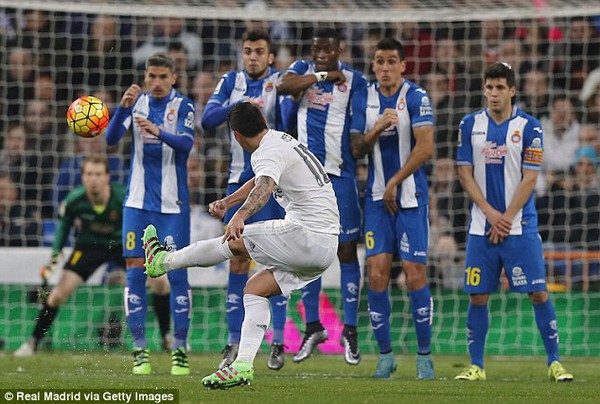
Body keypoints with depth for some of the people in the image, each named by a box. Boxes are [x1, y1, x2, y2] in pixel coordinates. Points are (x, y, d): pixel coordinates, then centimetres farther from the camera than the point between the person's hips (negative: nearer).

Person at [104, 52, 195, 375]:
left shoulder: (183, 106, -2)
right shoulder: (137, 103, 6)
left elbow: (186, 143, -19)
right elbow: (111, 139, -6)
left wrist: (159, 132, -38)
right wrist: (124, 107, -23)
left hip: (172, 203, -2)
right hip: (138, 201, 2)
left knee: (176, 273, -3)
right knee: (135, 271, -2)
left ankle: (180, 350, 5)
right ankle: (140, 350, 4)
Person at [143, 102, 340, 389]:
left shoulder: (269, 153, -13)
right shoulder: (281, 139, 19)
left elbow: (265, 186, -36)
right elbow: (259, 181, 37)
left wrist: (240, 216, -52)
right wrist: (227, 201, 32)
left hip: (306, 234, -9)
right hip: (328, 244, 9)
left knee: (232, 241, 1)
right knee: (255, 288, 9)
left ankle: (162, 261, 18)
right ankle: (243, 366, -1)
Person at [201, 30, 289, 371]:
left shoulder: (280, 83, -3)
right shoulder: (232, 82, 8)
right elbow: (208, 119, -4)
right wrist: (240, 104, -16)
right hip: (239, 181, 4)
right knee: (237, 261, 3)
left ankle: (279, 340, -1)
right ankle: (235, 342, 7)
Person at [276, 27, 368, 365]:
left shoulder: (354, 81, 1)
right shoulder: (304, 70, 8)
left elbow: (358, 131, -3)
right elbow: (284, 86, -15)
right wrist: (323, 76, -17)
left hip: (341, 173, -3)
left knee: (347, 250, -2)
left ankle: (350, 331, 5)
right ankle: (313, 327, 17)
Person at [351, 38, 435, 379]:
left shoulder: (416, 98, -6)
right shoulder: (365, 99, 7)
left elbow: (425, 148, -12)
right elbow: (357, 151, 7)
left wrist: (394, 183, -10)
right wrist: (377, 128, -12)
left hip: (411, 196, -4)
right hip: (378, 197, 4)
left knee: (415, 274, -6)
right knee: (377, 274, -3)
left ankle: (424, 355, 3)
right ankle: (385, 354, 6)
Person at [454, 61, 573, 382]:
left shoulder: (529, 127, -2)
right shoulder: (470, 125, 6)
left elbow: (530, 178, -4)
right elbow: (465, 173, 4)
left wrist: (506, 219, -9)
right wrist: (489, 213, -7)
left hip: (520, 226, -2)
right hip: (481, 228, 2)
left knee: (538, 294, -4)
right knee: (477, 297, 1)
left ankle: (554, 363, 4)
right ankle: (476, 366, 10)